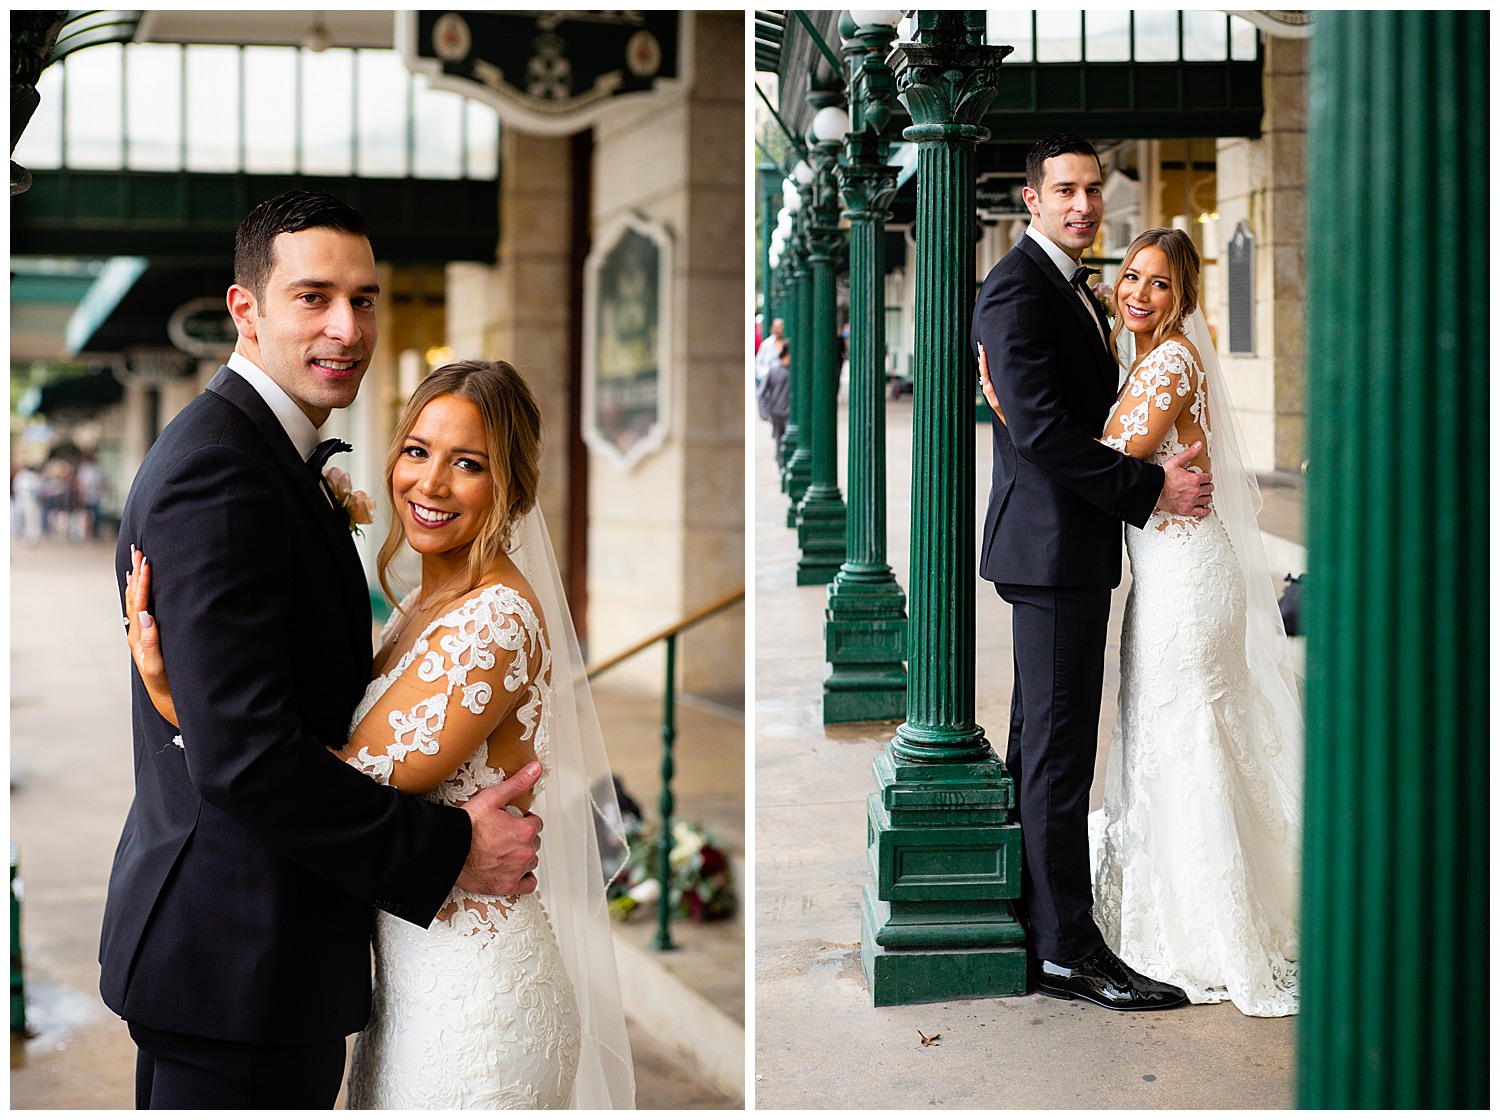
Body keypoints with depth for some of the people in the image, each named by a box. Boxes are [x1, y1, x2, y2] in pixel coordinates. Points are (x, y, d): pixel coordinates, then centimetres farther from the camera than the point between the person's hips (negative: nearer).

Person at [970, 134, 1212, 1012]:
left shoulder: (1073, 288, 18)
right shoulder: (1019, 288, -14)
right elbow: (1039, 428, -23)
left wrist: (1157, 470, 7)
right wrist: (1152, 487, -20)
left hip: (1070, 546, 10)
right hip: (1053, 543, -10)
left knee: (1043, 739, 16)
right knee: (1061, 748, -7)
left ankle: (1029, 906, 27)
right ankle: (1069, 949, -3)